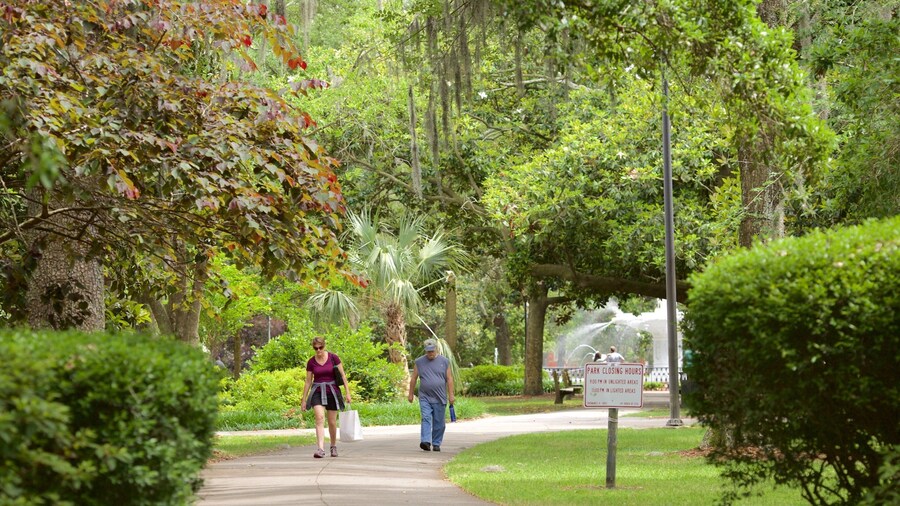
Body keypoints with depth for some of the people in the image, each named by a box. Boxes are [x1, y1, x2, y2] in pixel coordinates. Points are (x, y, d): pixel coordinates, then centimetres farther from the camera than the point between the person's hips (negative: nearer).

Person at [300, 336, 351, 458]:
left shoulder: (333, 358, -4)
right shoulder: (311, 362, 1)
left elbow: (343, 375, 0)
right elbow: (308, 382, 7)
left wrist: (347, 392, -4)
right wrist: (304, 400, 7)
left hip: (332, 391, 0)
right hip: (317, 392, 0)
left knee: (332, 422, 7)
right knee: (320, 418, -20)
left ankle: (333, 446, 31)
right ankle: (320, 449, -28)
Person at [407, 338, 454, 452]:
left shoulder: (444, 361, 5)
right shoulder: (419, 362, 7)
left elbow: (449, 379, 5)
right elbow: (413, 379, 11)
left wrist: (451, 395, -1)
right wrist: (411, 394, 10)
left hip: (440, 399, 0)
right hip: (425, 398, 0)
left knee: (439, 422, 3)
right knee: (426, 419, -14)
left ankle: (436, 444, 13)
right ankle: (426, 442, -22)